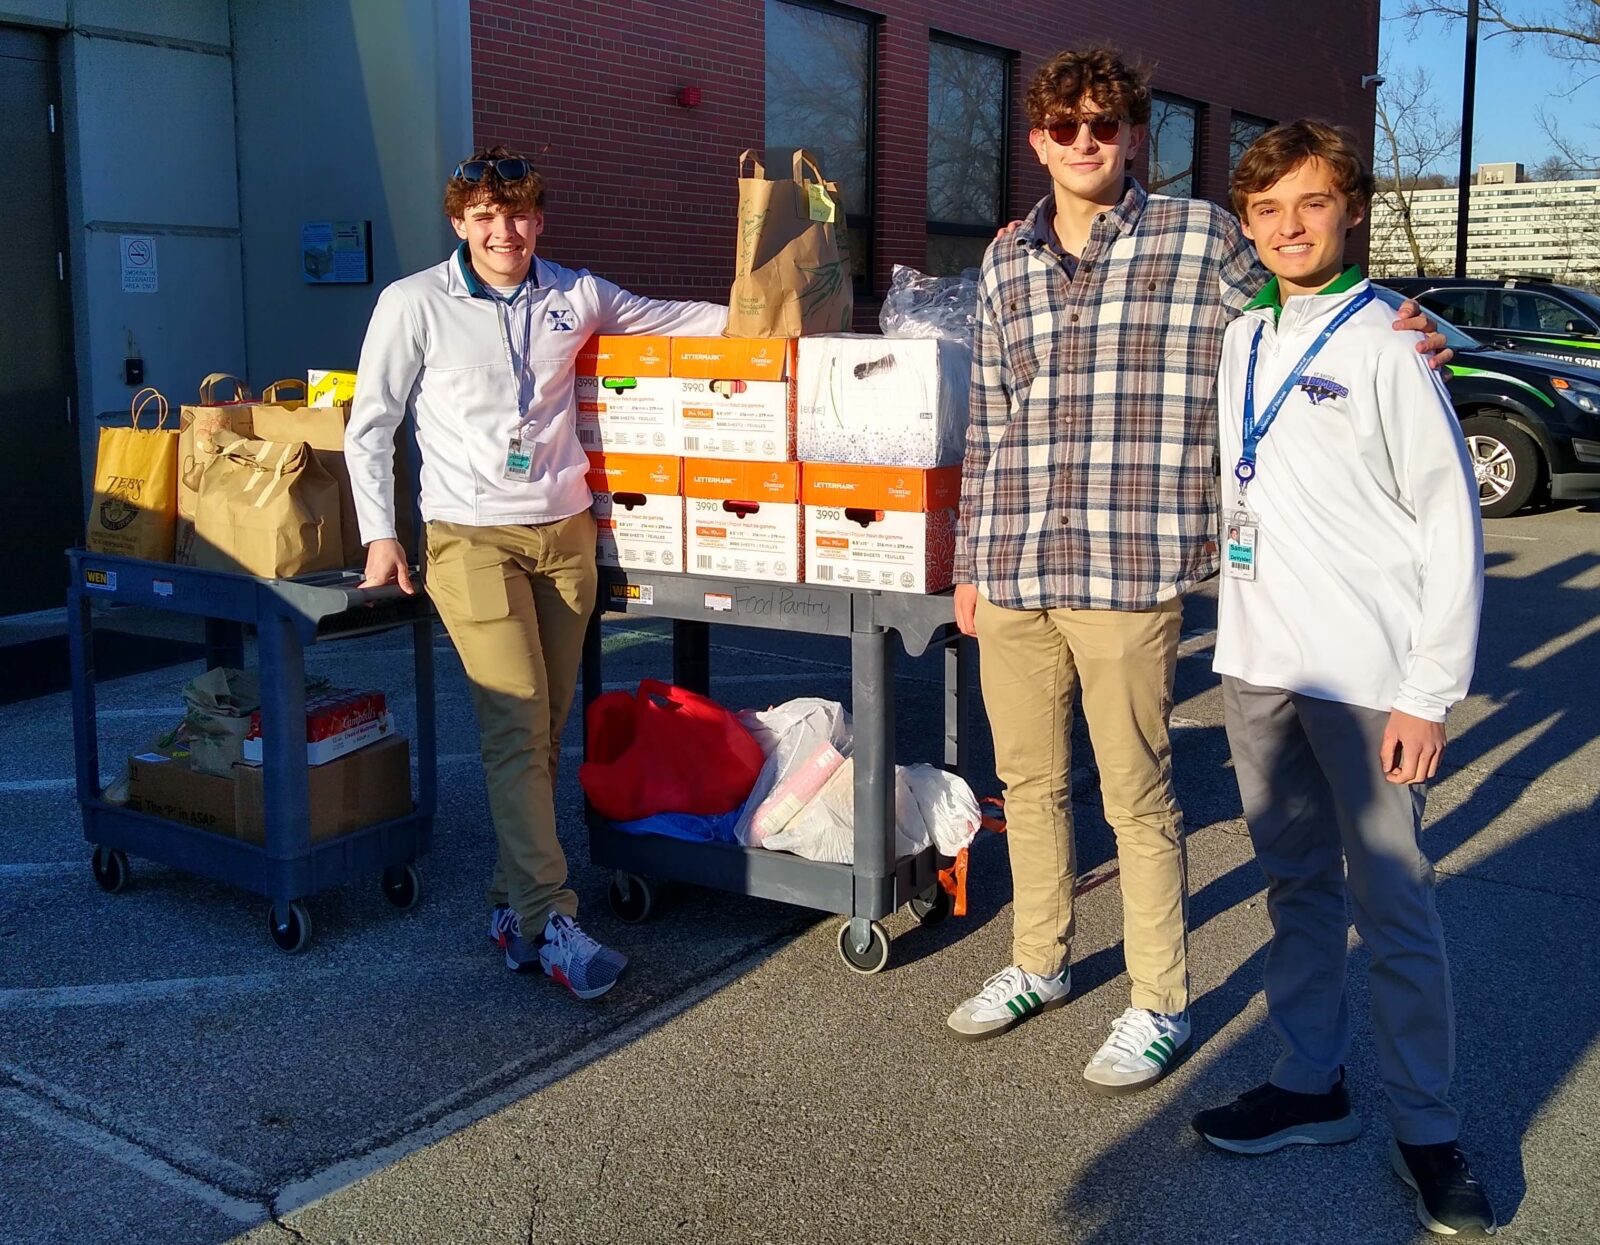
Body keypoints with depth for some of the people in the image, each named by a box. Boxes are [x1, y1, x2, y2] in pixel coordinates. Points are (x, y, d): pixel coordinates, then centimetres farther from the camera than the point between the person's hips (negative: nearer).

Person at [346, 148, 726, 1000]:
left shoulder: (574, 296, 9)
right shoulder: (413, 304, 0)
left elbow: (662, 318, 25)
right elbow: (369, 427, 4)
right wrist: (379, 535, -2)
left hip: (565, 532, 4)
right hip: (471, 539, -4)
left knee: (544, 730, 6)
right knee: (517, 724, -13)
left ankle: (512, 903, 19)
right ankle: (548, 922, -11)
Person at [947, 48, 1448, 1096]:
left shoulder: (1201, 238, 1)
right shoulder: (1005, 265, 14)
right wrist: (971, 559, 17)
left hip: (1130, 575, -5)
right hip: (1012, 576, 5)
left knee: (1138, 797, 4)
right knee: (1028, 781, 16)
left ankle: (1162, 1005, 22)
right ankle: (1039, 964, 36)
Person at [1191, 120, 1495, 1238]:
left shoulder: (1386, 345, -7)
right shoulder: (1243, 340, 12)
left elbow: (1452, 524, -9)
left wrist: (1430, 692, -13)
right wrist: (1244, 626, 13)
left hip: (1366, 677, -6)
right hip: (1258, 664, 6)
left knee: (1394, 906, 1)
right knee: (1297, 885, 15)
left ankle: (1428, 1128, 15)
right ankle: (1311, 1083, 28)